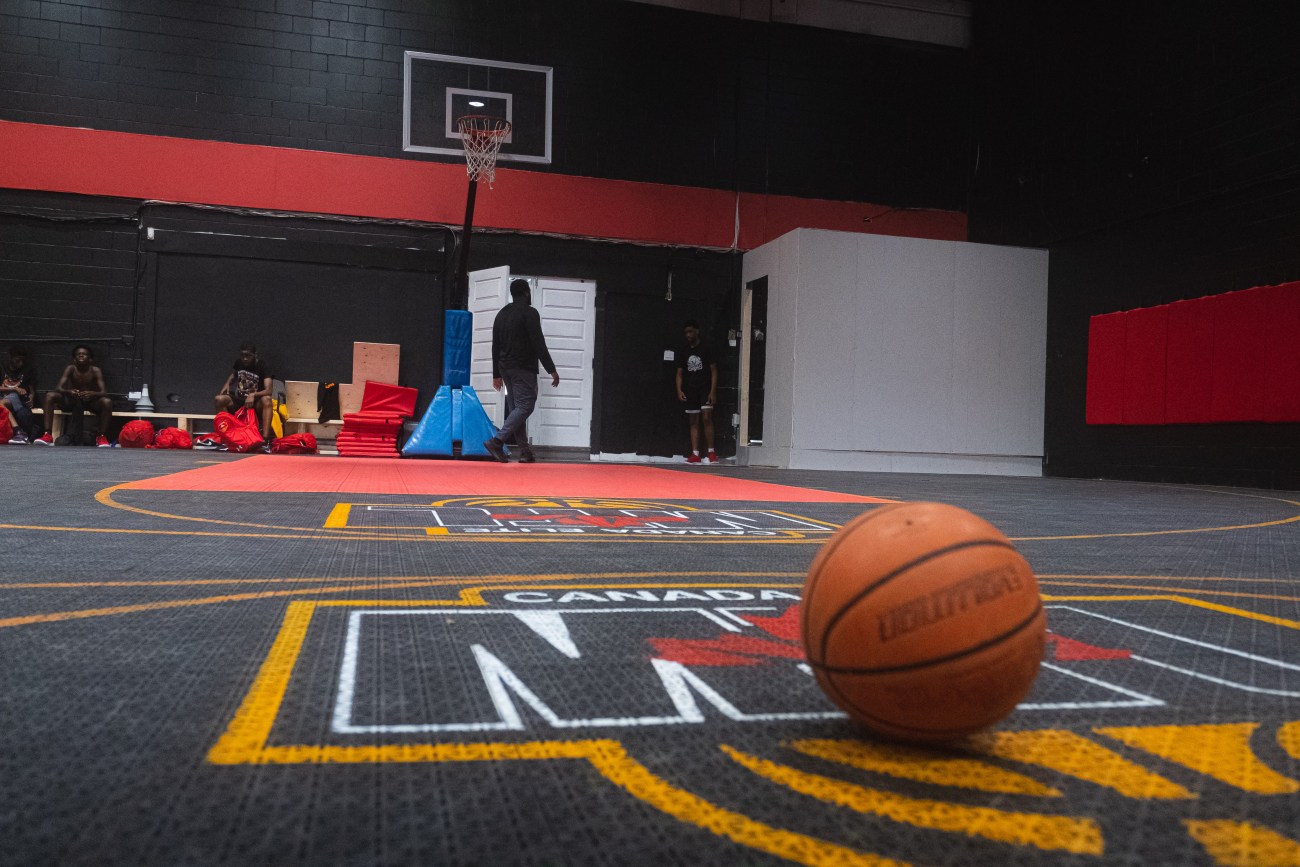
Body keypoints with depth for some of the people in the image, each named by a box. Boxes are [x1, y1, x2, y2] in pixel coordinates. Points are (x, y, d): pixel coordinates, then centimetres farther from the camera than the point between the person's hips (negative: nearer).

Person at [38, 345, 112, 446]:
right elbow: (58, 388, -17)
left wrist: (92, 394, -42)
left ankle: (102, 436, -22)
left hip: (90, 402, -2)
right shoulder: (70, 369, -7)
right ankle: (47, 435, -27)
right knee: (50, 395, -24)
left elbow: (104, 392, -19)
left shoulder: (95, 371, -10)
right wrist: (68, 392, -41)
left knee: (107, 402, -34)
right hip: (72, 401, 2)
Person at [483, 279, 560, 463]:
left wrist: (496, 374, 20)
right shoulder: (529, 313, -8)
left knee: (517, 407, 9)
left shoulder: (501, 314, 15)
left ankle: (525, 451, 6)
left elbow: (495, 347, 16)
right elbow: (539, 344, -14)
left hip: (505, 367, 8)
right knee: (525, 406, -8)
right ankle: (497, 441, -22)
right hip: (524, 368, -8)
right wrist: (552, 370, -12)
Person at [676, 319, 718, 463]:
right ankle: (695, 454, 4)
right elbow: (679, 373, 12)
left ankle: (711, 452, -8)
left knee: (706, 418, -14)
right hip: (690, 391, 4)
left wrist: (713, 391, -11)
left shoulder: (706, 349, 0)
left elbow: (714, 370, -2)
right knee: (694, 422, 4)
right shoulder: (684, 353, 12)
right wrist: (679, 390, -3)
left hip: (705, 389, -4)